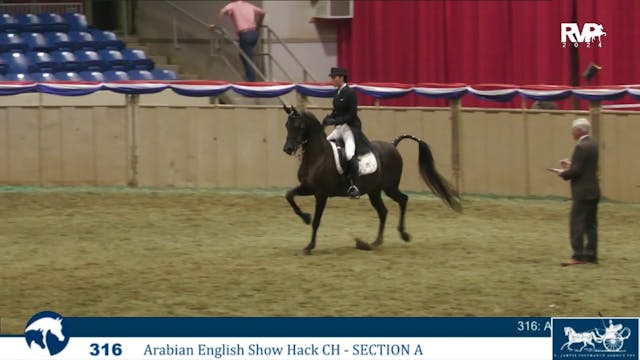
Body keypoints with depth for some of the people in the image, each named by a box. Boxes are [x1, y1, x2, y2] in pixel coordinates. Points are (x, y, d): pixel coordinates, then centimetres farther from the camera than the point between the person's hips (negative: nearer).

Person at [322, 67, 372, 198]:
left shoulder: (350, 93, -14)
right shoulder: (338, 93, 11)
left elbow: (351, 115, -17)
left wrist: (335, 121, -22)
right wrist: (328, 119, -1)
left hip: (351, 128, -10)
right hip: (339, 128, 10)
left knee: (349, 154, -26)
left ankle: (354, 186, -24)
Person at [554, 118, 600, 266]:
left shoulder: (581, 147, -17)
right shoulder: (593, 145, 11)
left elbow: (576, 171, -21)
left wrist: (563, 173, -5)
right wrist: (571, 164, 13)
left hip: (582, 192, -9)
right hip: (594, 191, 9)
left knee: (576, 223, -6)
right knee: (591, 224, 11)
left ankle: (578, 256, -9)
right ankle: (591, 254, 14)